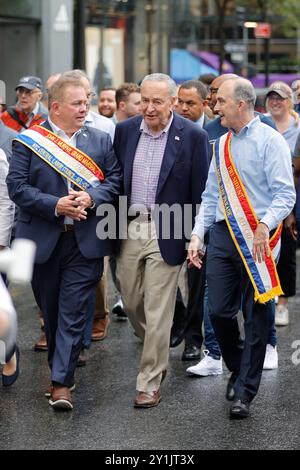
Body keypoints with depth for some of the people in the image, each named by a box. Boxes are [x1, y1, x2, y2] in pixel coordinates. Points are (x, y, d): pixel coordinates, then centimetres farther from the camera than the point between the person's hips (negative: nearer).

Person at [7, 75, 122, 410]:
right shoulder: (28, 141, -1)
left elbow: (114, 179, 3)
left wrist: (90, 198, -16)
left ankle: (62, 382, -6)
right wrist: (55, 205, -18)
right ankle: (60, 367, 30)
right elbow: (17, 186, -8)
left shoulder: (100, 140, 8)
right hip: (43, 241, 0)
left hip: (85, 242, 0)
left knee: (72, 313, -6)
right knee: (50, 312, 13)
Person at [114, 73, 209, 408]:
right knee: (131, 302, 14)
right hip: (129, 229, 4)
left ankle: (150, 383, 8)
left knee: (157, 311, -2)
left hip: (166, 233, -4)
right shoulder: (124, 130, 3)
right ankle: (156, 351, 42)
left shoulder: (192, 136, -8)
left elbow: (200, 192, -5)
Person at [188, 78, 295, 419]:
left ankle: (244, 391, 6)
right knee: (218, 311, 3)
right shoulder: (222, 145, 13)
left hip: (257, 238, -6)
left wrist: (265, 225, -27)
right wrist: (197, 234, 8)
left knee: (256, 316, -1)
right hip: (223, 235, 6)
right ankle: (237, 369, 28)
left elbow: (285, 193, -12)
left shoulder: (270, 141, -7)